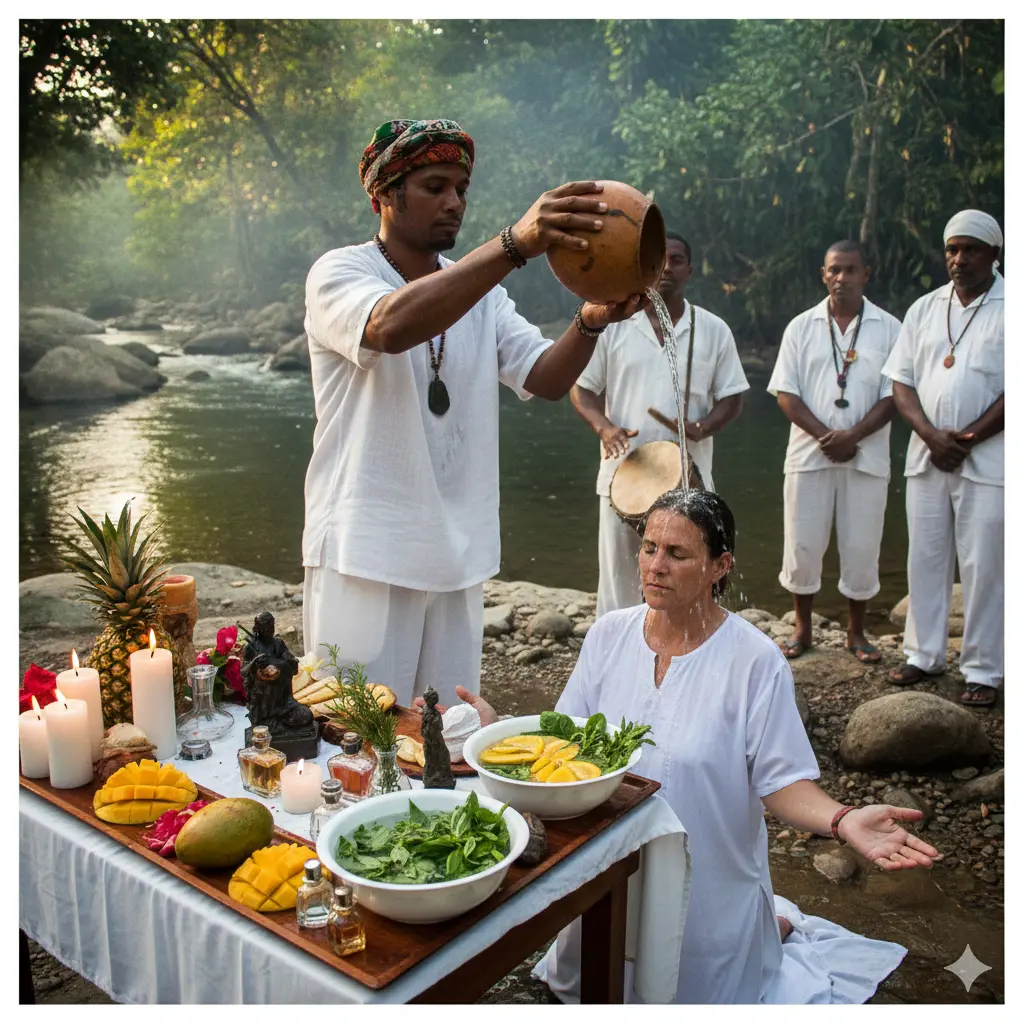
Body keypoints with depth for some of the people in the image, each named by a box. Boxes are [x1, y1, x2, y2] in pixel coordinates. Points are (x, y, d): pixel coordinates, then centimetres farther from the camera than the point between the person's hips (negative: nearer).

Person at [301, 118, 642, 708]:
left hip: (459, 555, 6)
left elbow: (545, 378, 0)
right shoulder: (339, 273, -6)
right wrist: (517, 244, -39)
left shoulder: (481, 293, 12)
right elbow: (391, 326, -30)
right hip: (365, 553, -5)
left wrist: (590, 323, -21)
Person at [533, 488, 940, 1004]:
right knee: (576, 981, 26)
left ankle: (776, 930, 40)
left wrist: (844, 820, -37)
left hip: (709, 884, -4)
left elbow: (782, 781, -19)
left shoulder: (755, 661, -20)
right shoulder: (609, 634, -9)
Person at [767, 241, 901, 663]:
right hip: (809, 454, 1)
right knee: (802, 545, 5)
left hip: (866, 457, 0)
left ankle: (856, 632, 23)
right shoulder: (801, 327, 5)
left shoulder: (888, 328, 3)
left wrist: (853, 436, -16)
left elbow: (893, 395, -2)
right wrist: (823, 435, -13)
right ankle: (802, 629, 21)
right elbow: (786, 392, -1)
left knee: (861, 549, 5)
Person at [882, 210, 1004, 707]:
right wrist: (932, 435, -8)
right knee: (925, 558, 10)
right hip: (926, 457, 4)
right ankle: (924, 654, 23)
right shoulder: (924, 309, 11)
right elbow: (901, 381, 7)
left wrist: (966, 439, -13)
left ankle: (982, 670, 11)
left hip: (987, 461, -4)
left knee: (983, 566, 0)